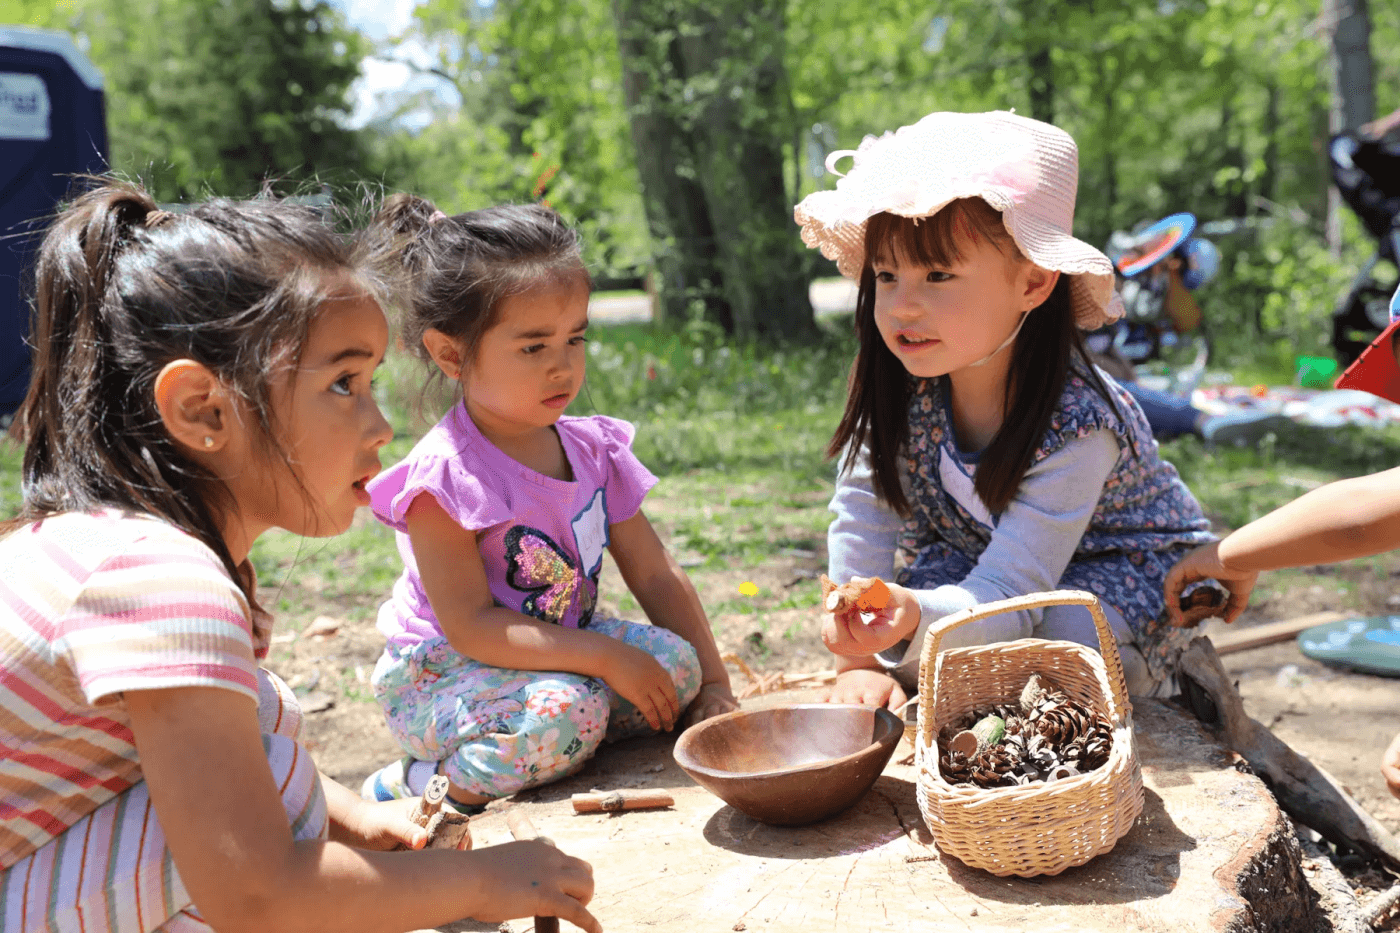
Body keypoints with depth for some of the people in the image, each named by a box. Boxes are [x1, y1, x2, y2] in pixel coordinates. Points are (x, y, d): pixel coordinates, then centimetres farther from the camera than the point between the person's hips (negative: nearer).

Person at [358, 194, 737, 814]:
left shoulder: (591, 449, -1)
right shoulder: (442, 477, -22)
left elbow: (655, 576, 4)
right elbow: (470, 627, -25)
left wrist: (714, 685, -1)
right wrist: (604, 656, -29)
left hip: (561, 651, 7)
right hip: (441, 676, -6)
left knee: (675, 662, -16)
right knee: (568, 713, -33)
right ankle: (421, 784, -12)